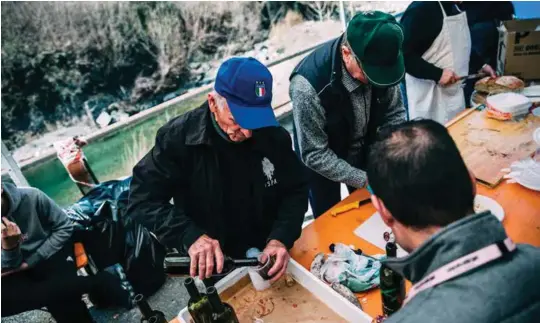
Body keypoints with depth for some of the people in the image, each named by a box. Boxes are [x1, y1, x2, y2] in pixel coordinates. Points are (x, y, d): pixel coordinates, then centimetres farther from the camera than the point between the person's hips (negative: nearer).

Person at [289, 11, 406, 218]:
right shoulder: (309, 85, -38)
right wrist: (364, 179, -27)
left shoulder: (380, 63, -23)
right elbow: (314, 155, -28)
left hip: (364, 150, 4)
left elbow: (394, 114, -7)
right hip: (321, 158, -4)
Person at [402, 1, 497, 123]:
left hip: (455, 89, 8)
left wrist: (481, 64, 13)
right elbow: (403, 54, -24)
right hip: (430, 95, -8)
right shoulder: (421, 9, -19)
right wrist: (437, 73, -26)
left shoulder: (457, 6, 8)